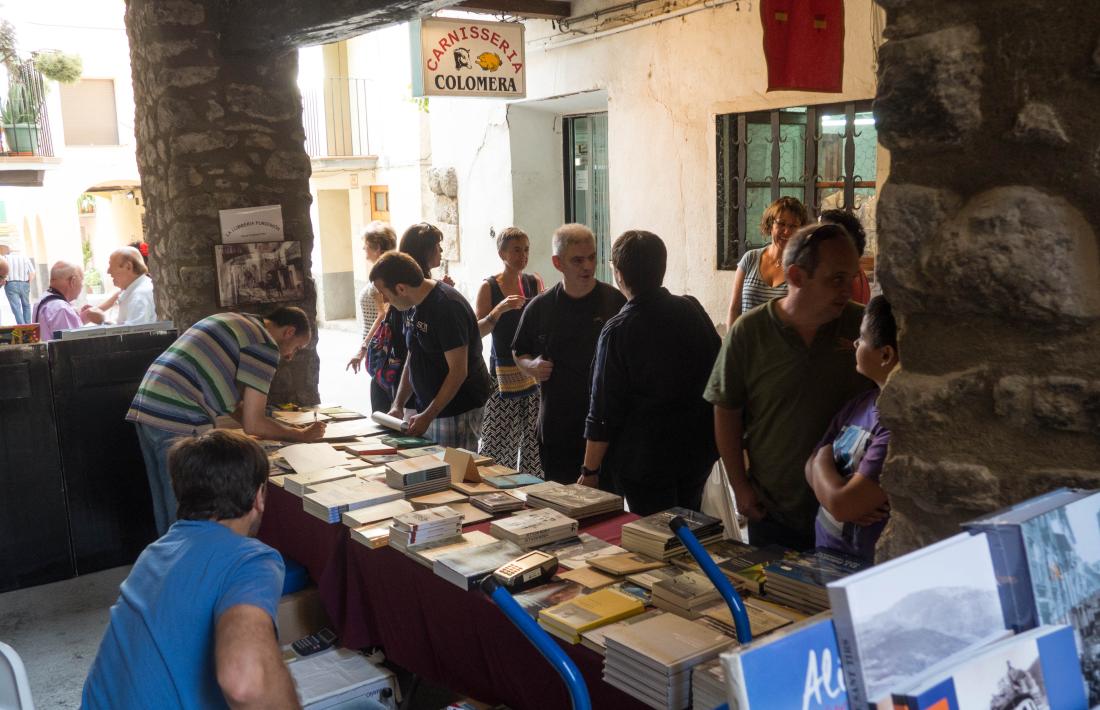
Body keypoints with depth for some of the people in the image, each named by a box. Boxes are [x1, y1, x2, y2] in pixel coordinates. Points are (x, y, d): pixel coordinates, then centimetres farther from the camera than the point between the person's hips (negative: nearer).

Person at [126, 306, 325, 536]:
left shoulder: (233, 322, 23)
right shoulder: (264, 345, -6)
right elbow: (253, 425, -6)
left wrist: (284, 429, 23)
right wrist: (302, 435, 8)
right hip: (179, 421, -10)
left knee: (166, 513, 19)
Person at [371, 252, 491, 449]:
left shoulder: (447, 306, -19)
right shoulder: (413, 305, 9)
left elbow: (458, 371, -20)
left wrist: (427, 416, -18)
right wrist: (398, 405, 8)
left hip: (458, 411, -8)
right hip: (429, 408, 8)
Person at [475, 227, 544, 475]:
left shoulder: (534, 282, 8)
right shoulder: (489, 287, -1)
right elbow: (477, 331, -6)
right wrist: (500, 309, -20)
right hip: (503, 369, -3)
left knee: (535, 441, 1)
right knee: (498, 444, -5)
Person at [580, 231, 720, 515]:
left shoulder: (617, 332, -19)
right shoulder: (692, 309, -4)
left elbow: (603, 414, -17)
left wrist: (589, 471, -6)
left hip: (644, 464, -5)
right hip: (699, 451, 5)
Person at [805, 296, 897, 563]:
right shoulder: (860, 402, 6)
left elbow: (841, 505, -20)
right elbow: (812, 466, 10)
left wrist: (823, 459, -2)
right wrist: (851, 499, -9)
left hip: (866, 568, -7)